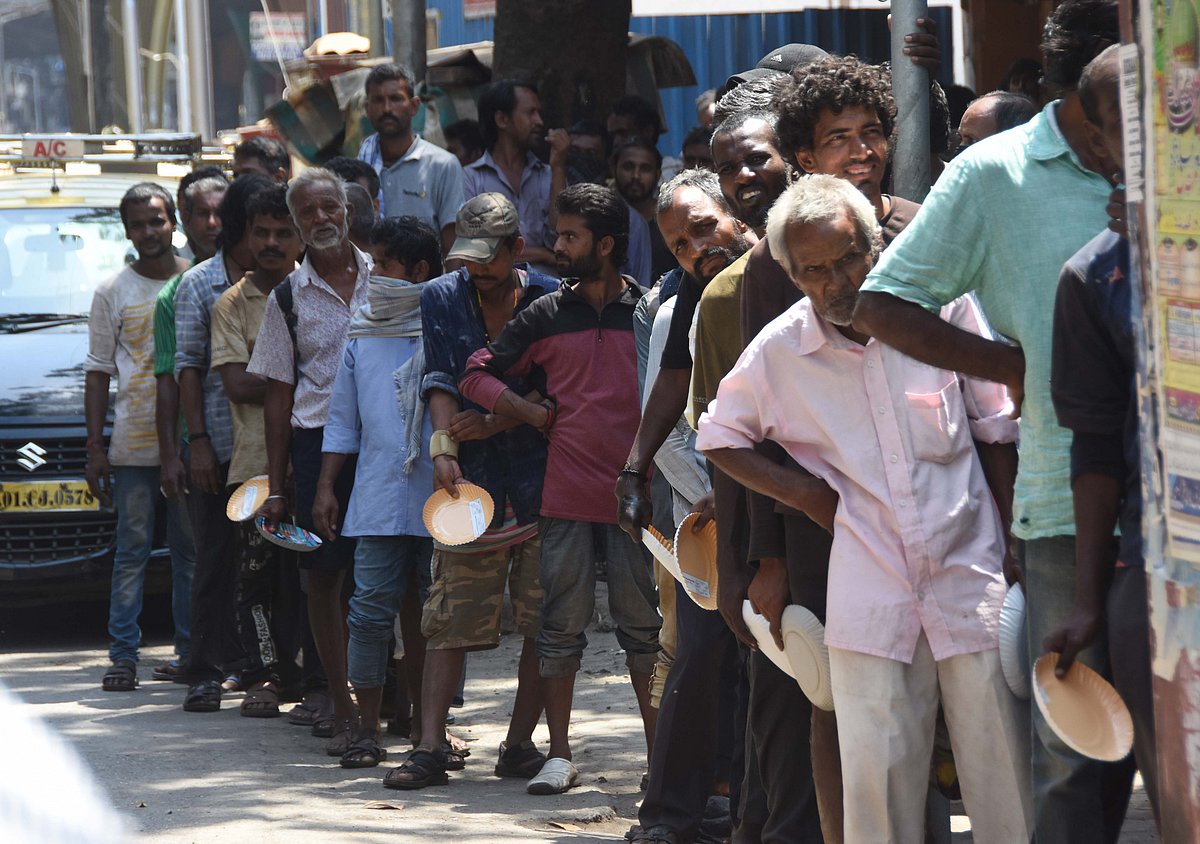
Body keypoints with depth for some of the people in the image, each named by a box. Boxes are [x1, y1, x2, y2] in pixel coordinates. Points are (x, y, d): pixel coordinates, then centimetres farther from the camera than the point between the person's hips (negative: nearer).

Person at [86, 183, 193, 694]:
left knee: (191, 549, 4)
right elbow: (98, 373, 7)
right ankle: (123, 655, -2)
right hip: (133, 445, -1)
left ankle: (191, 651, 11)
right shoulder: (113, 292, 7)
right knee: (132, 550, -3)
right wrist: (95, 448, 0)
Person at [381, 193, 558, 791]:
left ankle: (519, 743, 11)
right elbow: (440, 380, -2)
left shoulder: (551, 300, 1)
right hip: (470, 480, 1)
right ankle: (429, 748, -5)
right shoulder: (440, 299, 7)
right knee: (450, 618, -4)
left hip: (541, 478, -1)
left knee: (544, 619, 2)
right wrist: (445, 449, -16)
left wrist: (498, 421, -11)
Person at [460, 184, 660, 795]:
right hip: (566, 491, 2)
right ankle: (559, 755, 7)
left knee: (642, 624, 1)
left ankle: (659, 752, 6)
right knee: (562, 624, 2)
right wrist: (537, 416, -1)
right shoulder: (545, 316, 7)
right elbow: (477, 375, 10)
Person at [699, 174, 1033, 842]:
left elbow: (999, 433, 6)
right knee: (876, 775, -3)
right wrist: (806, 494, 6)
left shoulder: (942, 308, -1)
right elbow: (719, 437, 19)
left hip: (973, 581, -1)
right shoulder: (779, 352, 3)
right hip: (870, 598, 1)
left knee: (1004, 774, -2)